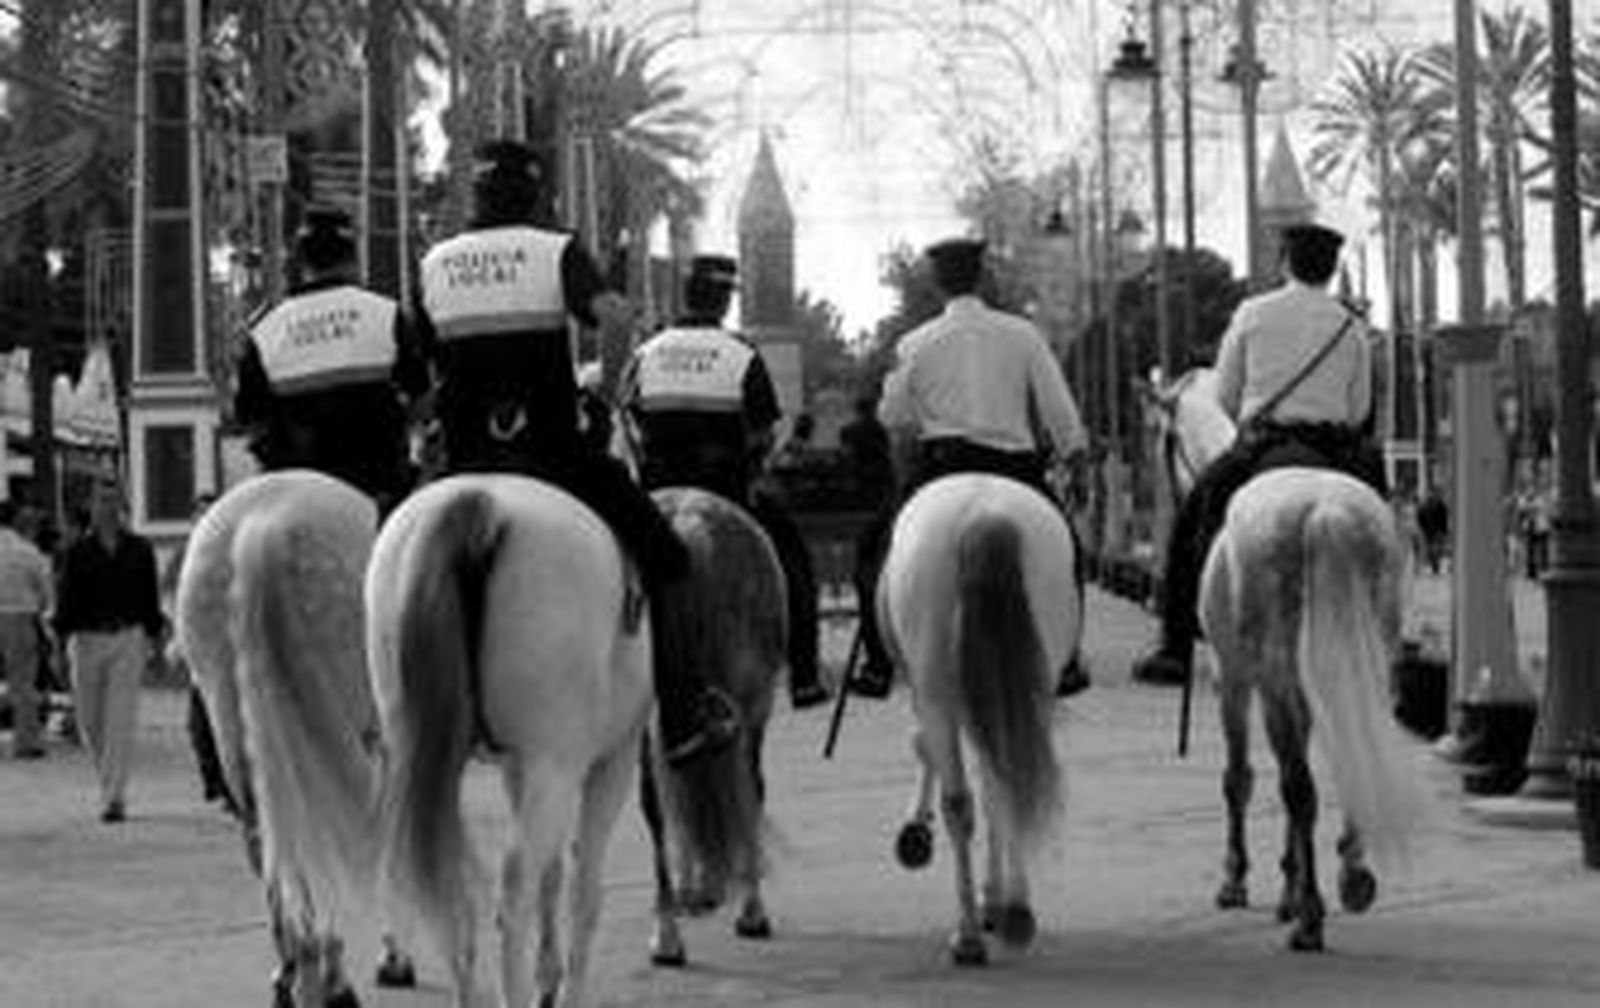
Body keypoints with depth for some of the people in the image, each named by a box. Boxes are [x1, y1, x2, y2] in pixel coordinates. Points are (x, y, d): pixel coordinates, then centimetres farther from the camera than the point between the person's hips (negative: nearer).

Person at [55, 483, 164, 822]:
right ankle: (110, 780, 30)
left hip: (128, 640, -1)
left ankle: (114, 797, -9)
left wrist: (155, 638, 8)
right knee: (89, 719, 6)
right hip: (87, 638, 1)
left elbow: (150, 596, 11)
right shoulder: (78, 551, 4)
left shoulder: (139, 549, 7)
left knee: (121, 719, -9)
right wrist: (62, 641, -7)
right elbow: (67, 597, 1)